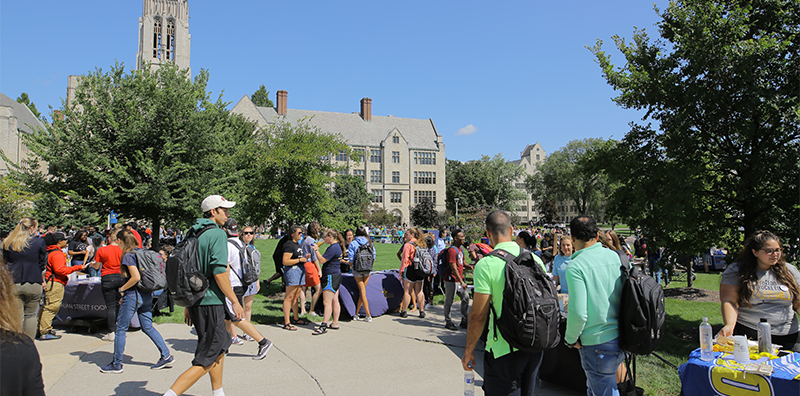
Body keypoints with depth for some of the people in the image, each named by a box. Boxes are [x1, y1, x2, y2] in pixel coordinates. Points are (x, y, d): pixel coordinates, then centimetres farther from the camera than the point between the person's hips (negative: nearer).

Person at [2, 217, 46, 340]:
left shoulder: (7, 243, 4)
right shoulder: (39, 242, -5)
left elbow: (5, 262, 13)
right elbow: (42, 263, 2)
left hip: (13, 284, 2)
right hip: (33, 283, -1)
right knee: (30, 315, 11)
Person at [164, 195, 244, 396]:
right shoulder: (217, 234, -12)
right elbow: (219, 272, -19)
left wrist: (187, 305, 21)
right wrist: (235, 301, -12)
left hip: (195, 301, 9)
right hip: (210, 303, -9)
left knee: (221, 344, 22)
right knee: (206, 360, -2)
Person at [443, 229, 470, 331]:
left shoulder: (460, 249, 13)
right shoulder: (452, 250, -18)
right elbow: (453, 268, -22)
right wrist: (461, 282, -23)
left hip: (459, 279, 10)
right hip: (452, 280, -10)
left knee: (465, 297, 10)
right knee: (449, 301, 2)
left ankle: (464, 321, 20)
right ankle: (448, 322, 13)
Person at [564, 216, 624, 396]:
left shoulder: (575, 267, -16)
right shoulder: (615, 256, 3)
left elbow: (578, 313, -21)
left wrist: (571, 339, -4)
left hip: (598, 343, -7)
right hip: (621, 338, 7)